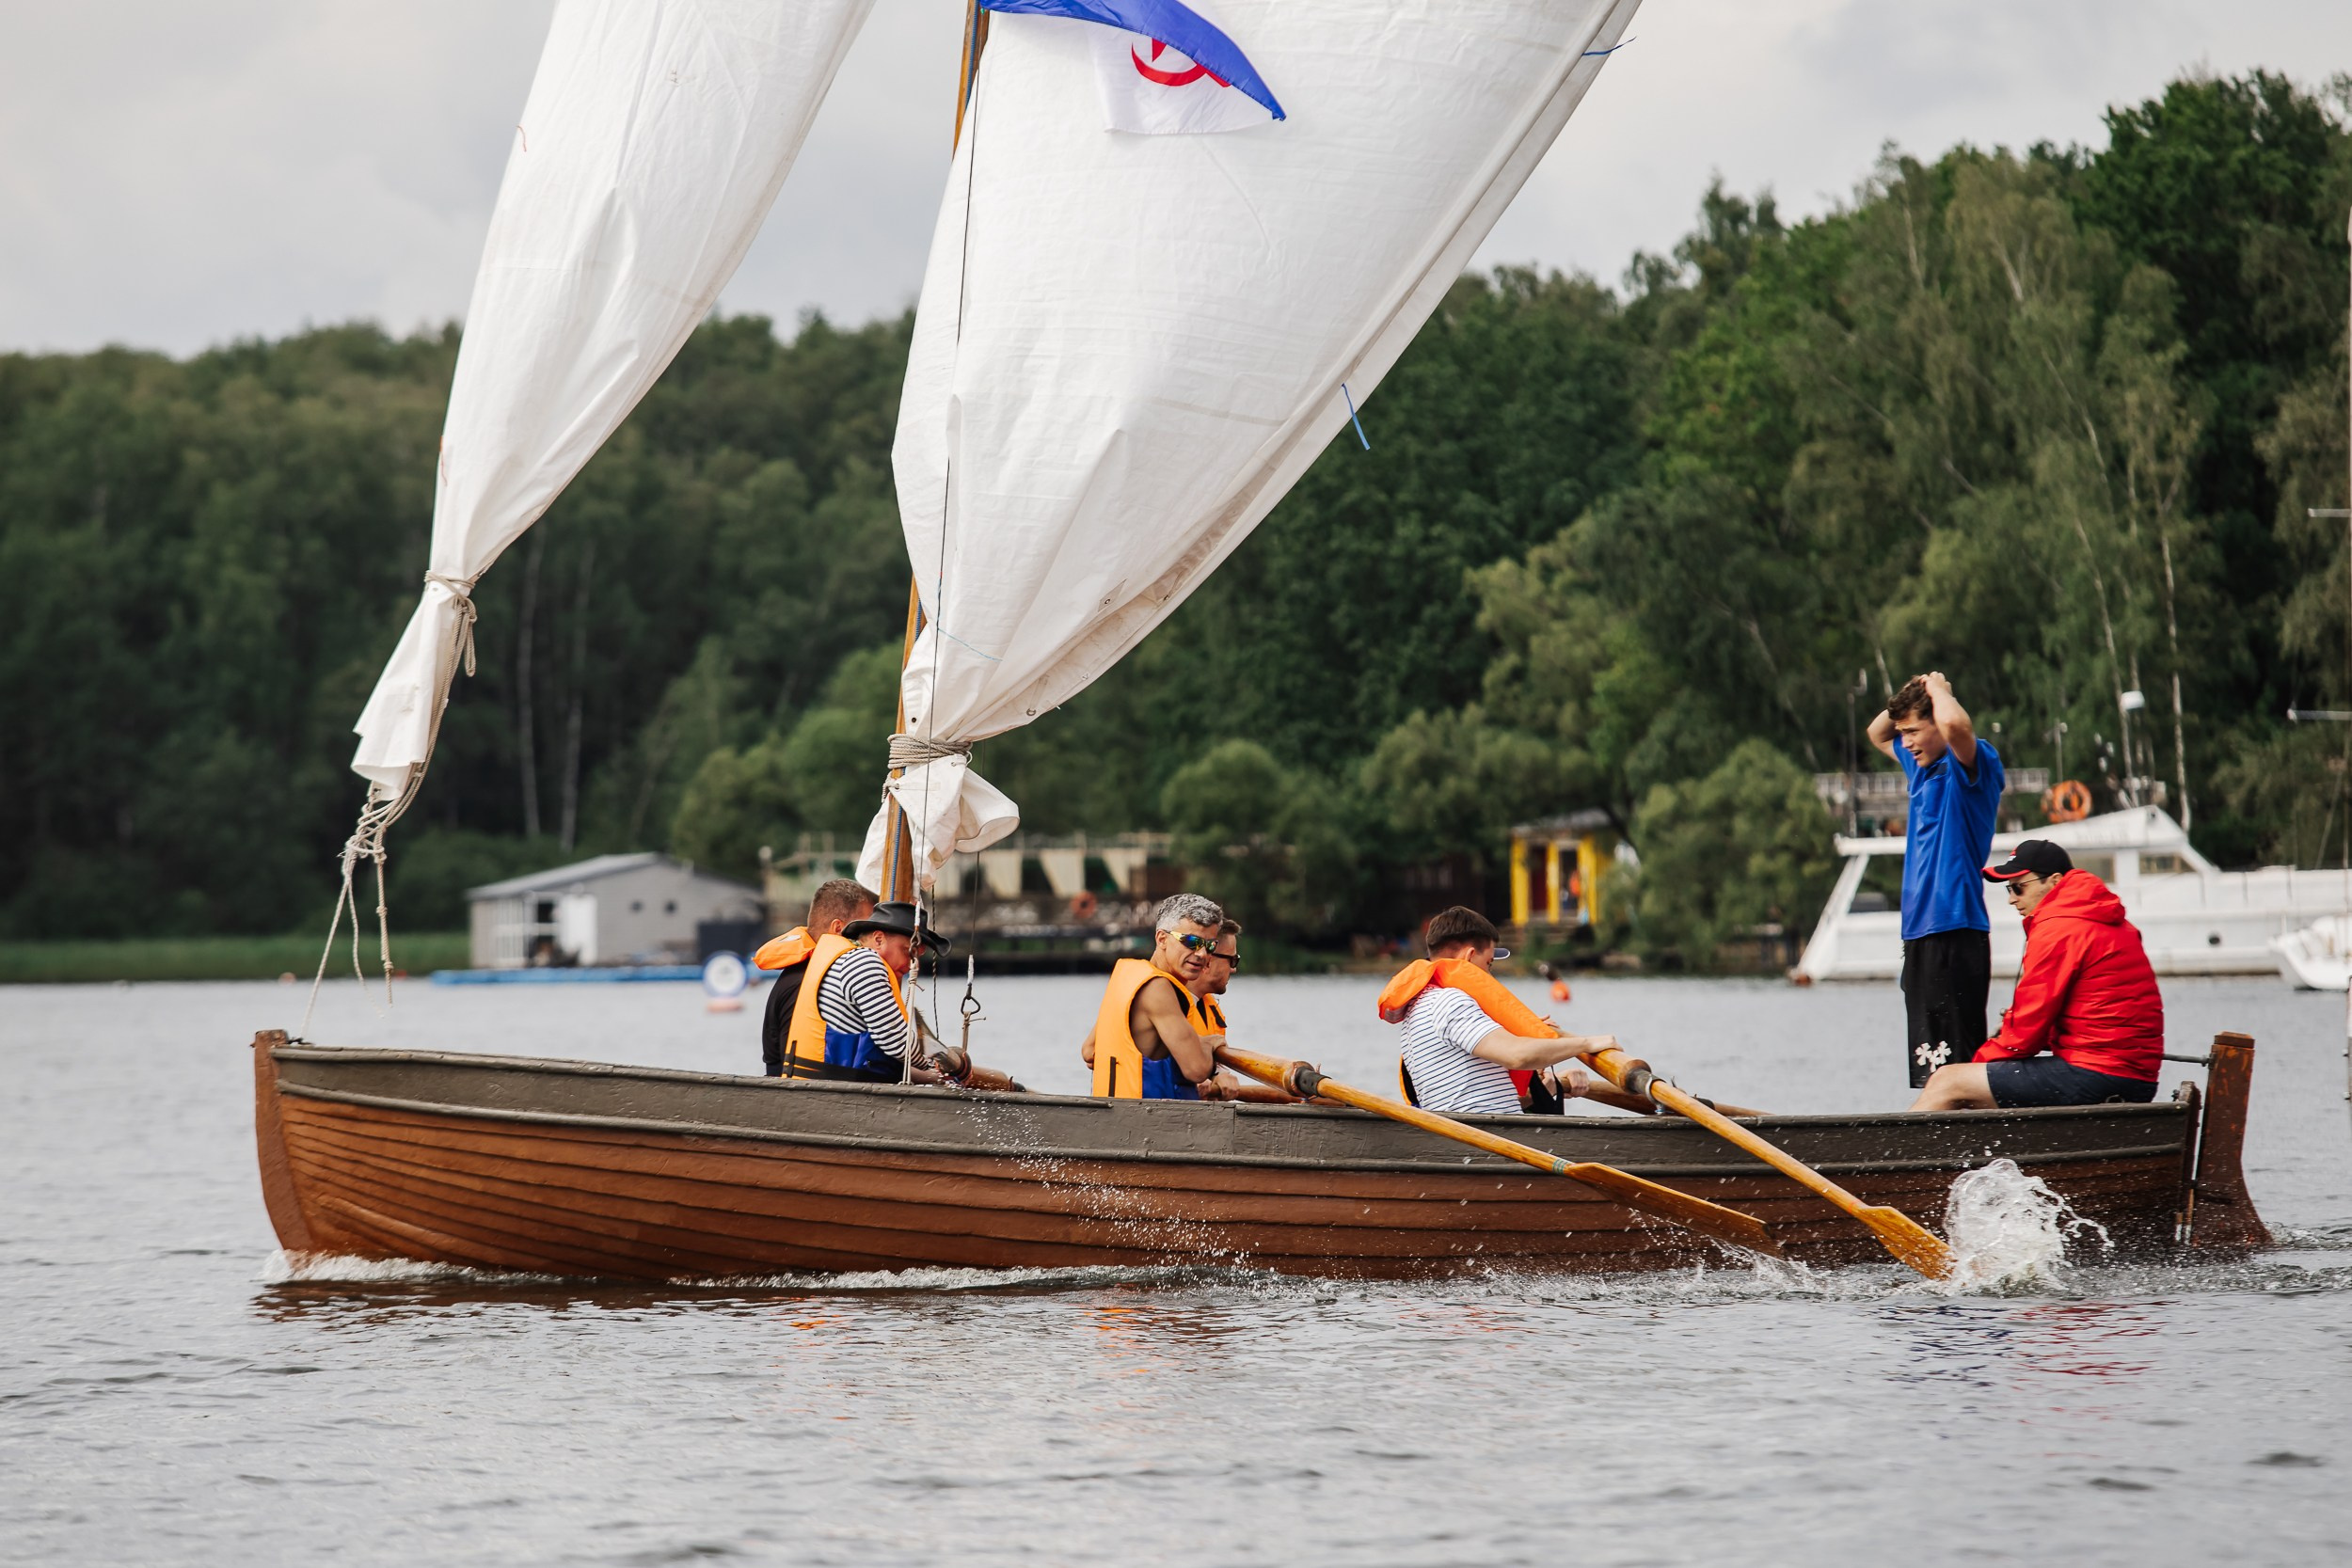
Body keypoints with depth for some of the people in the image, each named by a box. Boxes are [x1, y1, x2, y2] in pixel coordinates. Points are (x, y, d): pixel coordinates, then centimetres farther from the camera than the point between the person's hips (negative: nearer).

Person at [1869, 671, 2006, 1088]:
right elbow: (1877, 734, 34)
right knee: (1928, 1063, 10)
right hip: (1920, 933, 9)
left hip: (1956, 933, -9)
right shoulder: (1923, 766, 17)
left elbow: (1955, 724, -32)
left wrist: (1936, 687, -11)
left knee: (1956, 1062, -13)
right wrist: (1909, 696, 14)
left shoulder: (1972, 765, -9)